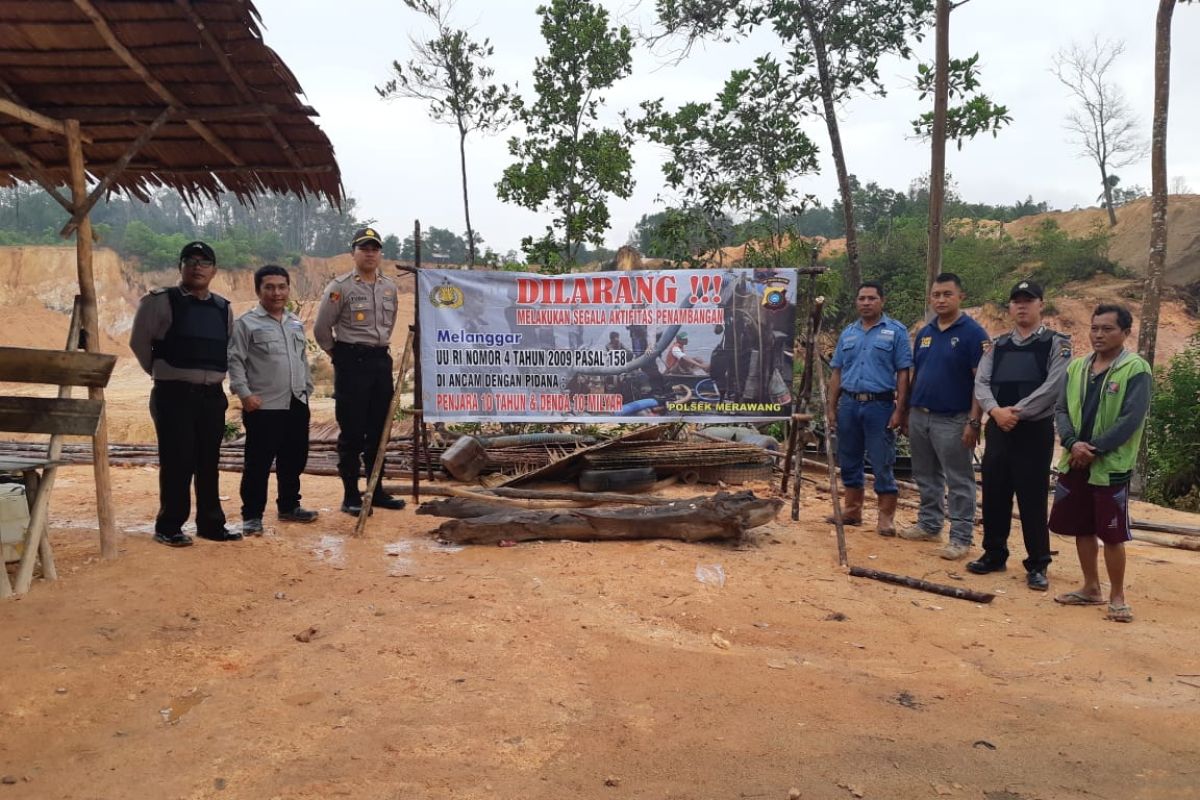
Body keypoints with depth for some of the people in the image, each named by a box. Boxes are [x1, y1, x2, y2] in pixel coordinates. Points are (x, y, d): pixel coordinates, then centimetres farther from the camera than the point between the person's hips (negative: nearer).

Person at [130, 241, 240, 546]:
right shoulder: (160, 301, -4)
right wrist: (162, 372, 8)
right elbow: (139, 341, 1)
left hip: (212, 395, 5)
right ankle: (168, 527, 9)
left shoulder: (223, 308, 12)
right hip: (174, 395, -5)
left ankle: (211, 523, 19)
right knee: (177, 462, -3)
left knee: (209, 462, 10)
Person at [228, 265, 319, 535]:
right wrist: (244, 393, -17)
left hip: (297, 404, 7)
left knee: (294, 460, 15)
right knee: (258, 464, -2)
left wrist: (307, 388, 17)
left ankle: (289, 506, 30)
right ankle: (252, 516, 8)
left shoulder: (296, 323, 15)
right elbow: (235, 361, -9)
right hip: (264, 406, -6)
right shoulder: (247, 323, -5)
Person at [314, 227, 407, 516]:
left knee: (378, 430, 10)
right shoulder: (340, 287, -7)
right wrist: (339, 355, 5)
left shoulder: (389, 287, 10)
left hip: (381, 359, 6)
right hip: (351, 362, -5)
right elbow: (322, 329, -3)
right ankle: (350, 496, 5)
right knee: (352, 432, -3)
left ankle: (377, 491, 20)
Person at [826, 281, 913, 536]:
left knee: (882, 464, -1)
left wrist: (899, 410, -12)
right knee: (849, 461, 12)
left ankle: (886, 517, 9)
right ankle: (852, 510, 24)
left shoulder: (896, 331, -1)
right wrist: (831, 407, 6)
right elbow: (837, 373, 13)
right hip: (848, 404, 5)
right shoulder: (848, 333, 12)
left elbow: (903, 373, -5)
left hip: (880, 405, -5)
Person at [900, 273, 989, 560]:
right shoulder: (924, 333, 10)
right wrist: (908, 412, 12)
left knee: (959, 481, 2)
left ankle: (961, 538, 7)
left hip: (952, 419, -6)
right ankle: (929, 525, 28)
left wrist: (974, 421, -18)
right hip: (919, 416, 7)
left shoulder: (973, 333, -9)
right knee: (926, 477, 16)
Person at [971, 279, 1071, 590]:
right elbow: (981, 382, 3)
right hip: (997, 428, 4)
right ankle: (994, 554, 23)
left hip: (1035, 430, -4)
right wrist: (996, 411, -15)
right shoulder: (997, 345, 12)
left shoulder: (1056, 343, -1)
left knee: (1032, 498, 0)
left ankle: (1037, 565, 11)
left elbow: (1054, 385, -13)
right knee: (994, 494, 9)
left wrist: (1017, 411, -16)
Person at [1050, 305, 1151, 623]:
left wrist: (1095, 449, -16)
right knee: (1082, 529, 13)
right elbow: (1061, 410, 6)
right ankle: (1091, 588, 27)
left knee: (1112, 534, -1)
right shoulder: (1076, 367, 9)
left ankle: (1117, 596, 14)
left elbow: (1131, 419, -15)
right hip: (1075, 464, 6)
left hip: (1111, 466, -6)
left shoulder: (1136, 369, -8)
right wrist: (1073, 443, -12)